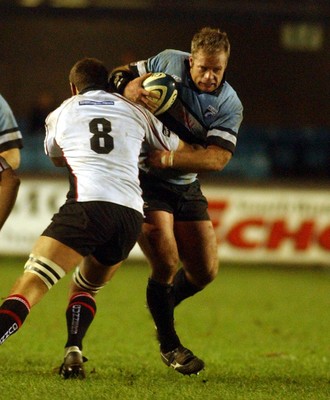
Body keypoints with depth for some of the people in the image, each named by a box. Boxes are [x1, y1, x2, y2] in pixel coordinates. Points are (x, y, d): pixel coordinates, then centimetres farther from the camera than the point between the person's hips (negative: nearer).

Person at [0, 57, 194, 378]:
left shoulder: (60, 114, 21)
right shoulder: (135, 111, 24)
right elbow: (180, 149, 33)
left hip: (89, 204, -3)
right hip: (131, 214, 4)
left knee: (32, 280, -13)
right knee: (85, 288, 23)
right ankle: (73, 354, 0)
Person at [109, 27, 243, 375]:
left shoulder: (229, 105, -7)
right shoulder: (168, 62, -8)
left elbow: (218, 158, -19)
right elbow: (121, 75, 7)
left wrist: (170, 159, -32)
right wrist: (130, 88, -18)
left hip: (186, 188, 4)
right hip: (143, 182, -4)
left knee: (205, 271, 5)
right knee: (166, 264, -14)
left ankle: (163, 305, 38)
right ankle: (168, 345, 8)